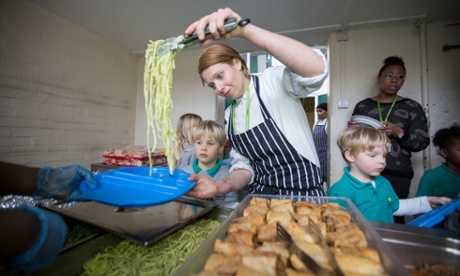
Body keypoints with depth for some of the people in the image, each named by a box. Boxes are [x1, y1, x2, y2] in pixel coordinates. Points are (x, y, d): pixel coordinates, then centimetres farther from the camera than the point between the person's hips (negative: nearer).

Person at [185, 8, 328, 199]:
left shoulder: (273, 82, -10)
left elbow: (317, 69, -30)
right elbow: (244, 164, 6)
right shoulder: (229, 114, 6)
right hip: (261, 196, 4)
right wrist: (221, 185, -13)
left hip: (304, 195, -3)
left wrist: (245, 29, -35)